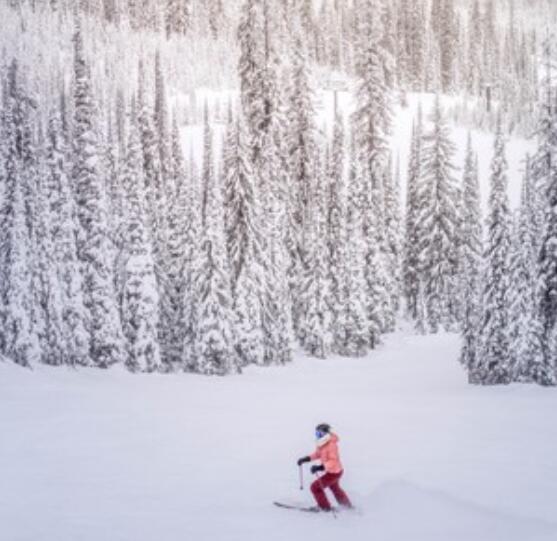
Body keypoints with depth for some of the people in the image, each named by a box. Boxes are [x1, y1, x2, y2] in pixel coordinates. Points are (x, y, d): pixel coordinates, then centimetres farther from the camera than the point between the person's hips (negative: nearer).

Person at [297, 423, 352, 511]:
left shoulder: (331, 445, -30)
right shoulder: (323, 443, -2)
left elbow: (333, 461, -36)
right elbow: (318, 454, 12)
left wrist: (320, 467, -46)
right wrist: (306, 459, 0)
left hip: (334, 472, -10)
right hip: (332, 471, 10)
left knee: (315, 487, -6)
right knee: (335, 488, 32)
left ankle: (325, 507, 7)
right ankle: (347, 506, 49)